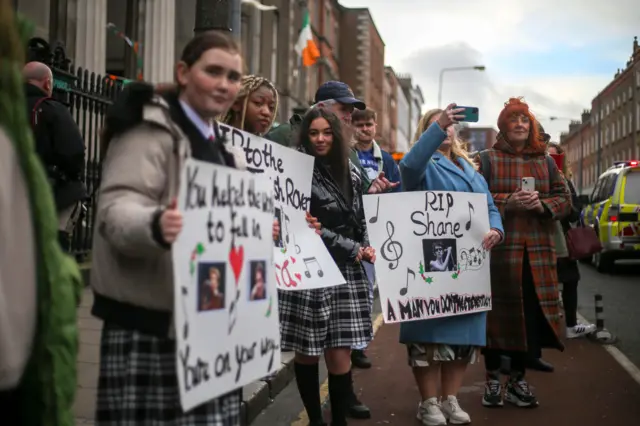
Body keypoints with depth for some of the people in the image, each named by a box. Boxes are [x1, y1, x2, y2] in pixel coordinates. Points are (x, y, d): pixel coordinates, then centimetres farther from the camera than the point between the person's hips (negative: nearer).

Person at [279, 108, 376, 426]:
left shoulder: (350, 172, 12)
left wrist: (366, 248, 5)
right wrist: (353, 250, -10)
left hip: (345, 272, 4)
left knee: (340, 354, -2)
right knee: (307, 352, 5)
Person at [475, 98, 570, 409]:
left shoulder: (545, 162, 15)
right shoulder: (486, 159, 4)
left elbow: (564, 199, 11)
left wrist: (543, 204, -9)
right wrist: (509, 202, -17)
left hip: (537, 251, 4)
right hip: (498, 247, -3)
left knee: (530, 313, 3)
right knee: (499, 313, -1)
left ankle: (517, 380, 17)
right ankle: (493, 379, 13)